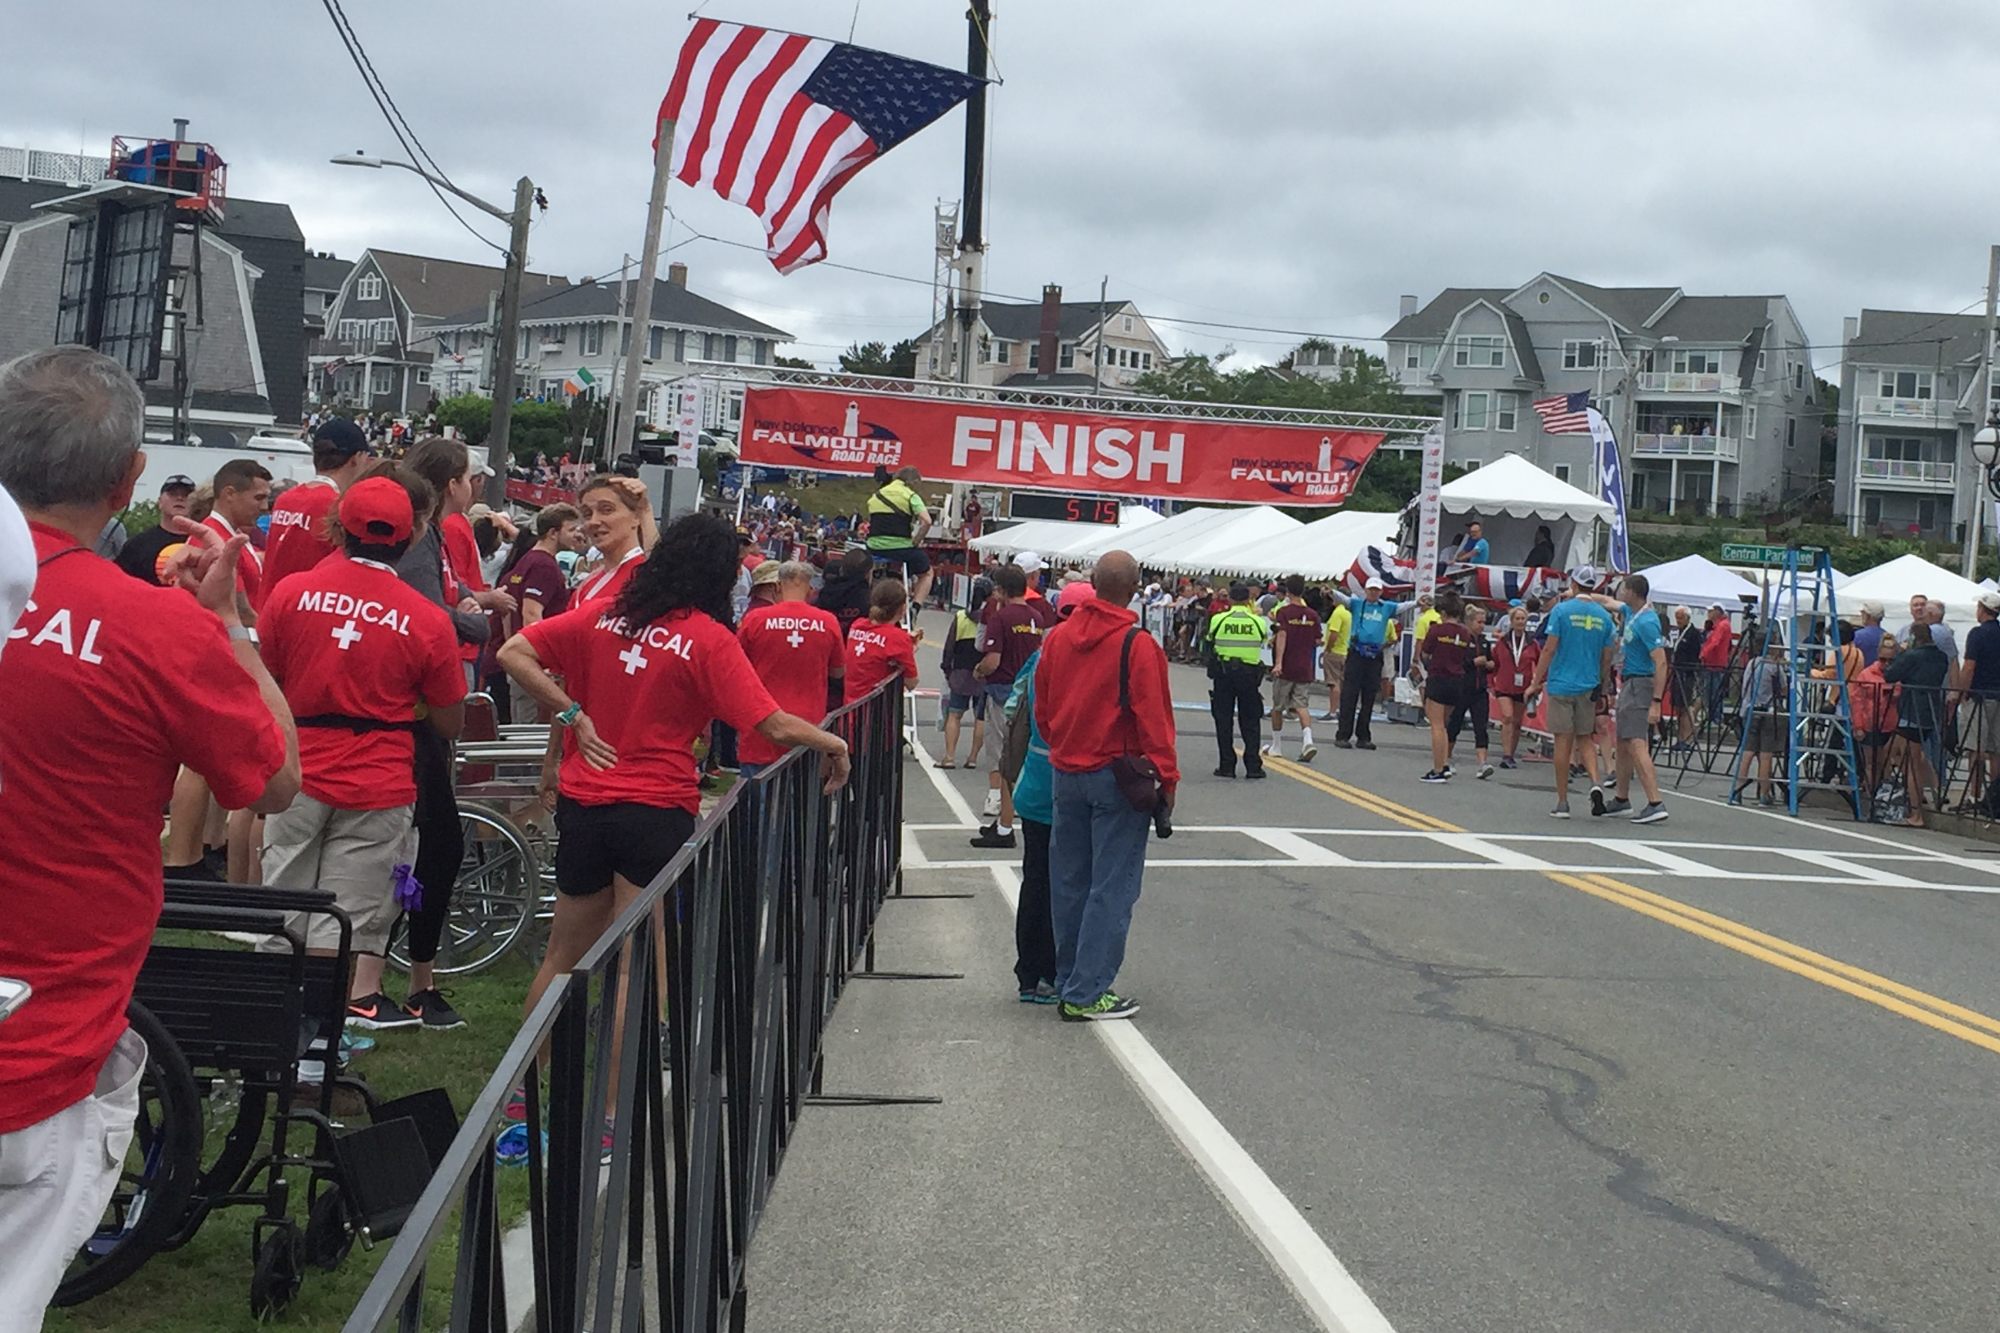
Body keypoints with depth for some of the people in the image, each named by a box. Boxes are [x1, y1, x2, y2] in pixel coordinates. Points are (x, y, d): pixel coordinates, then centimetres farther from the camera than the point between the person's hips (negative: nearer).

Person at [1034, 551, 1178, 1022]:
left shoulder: (1058, 637, 4)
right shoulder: (1137, 645, -14)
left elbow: (1041, 710, 13)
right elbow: (1153, 718, -15)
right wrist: (1166, 778, -8)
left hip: (1065, 772, 6)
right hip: (1116, 777, -6)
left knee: (1069, 883, 15)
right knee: (1111, 888, -1)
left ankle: (1069, 981, 23)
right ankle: (1086, 993, -1)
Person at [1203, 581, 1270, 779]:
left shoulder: (1218, 620, -5)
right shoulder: (1258, 621, -4)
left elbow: (1209, 643, 1)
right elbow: (1265, 639, 7)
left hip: (1223, 673, 0)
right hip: (1249, 674, 1)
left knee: (1223, 719, 7)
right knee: (1250, 721, 8)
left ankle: (1226, 765, 6)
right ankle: (1253, 766, 5)